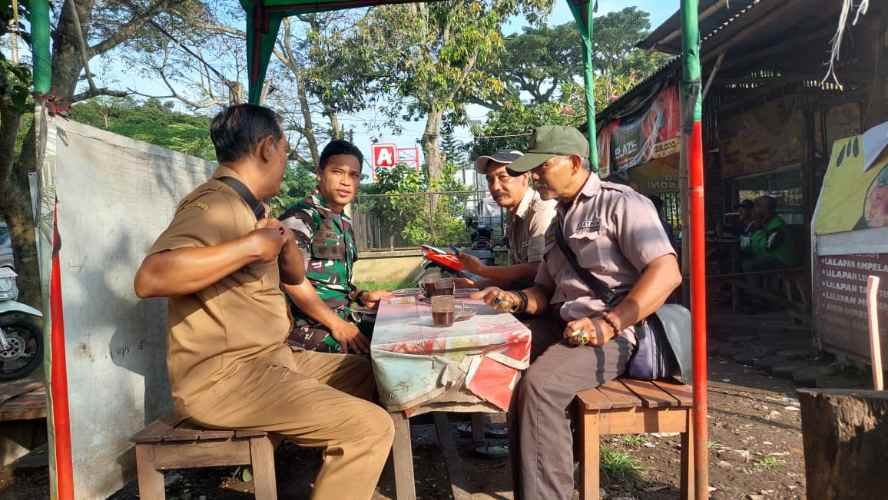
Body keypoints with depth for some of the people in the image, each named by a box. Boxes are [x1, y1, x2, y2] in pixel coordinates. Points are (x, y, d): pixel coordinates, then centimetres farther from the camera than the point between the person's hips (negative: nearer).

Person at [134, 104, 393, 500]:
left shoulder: (244, 207, 15)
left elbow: (295, 276, 20)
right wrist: (251, 246, -26)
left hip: (267, 360, 10)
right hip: (223, 376, -10)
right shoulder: (215, 204, -16)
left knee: (368, 375, 19)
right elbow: (150, 278, -32)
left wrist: (284, 239, -1)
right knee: (371, 428, -21)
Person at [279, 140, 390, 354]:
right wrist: (336, 325, -22)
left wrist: (361, 296, 9)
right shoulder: (301, 216, -10)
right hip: (307, 323, -8)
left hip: (343, 314, 9)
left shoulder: (344, 224, 17)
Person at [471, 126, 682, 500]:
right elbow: (545, 291, 24)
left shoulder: (619, 202, -5)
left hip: (615, 333, -8)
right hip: (565, 327, 8)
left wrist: (607, 324, -25)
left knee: (539, 384, -30)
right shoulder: (559, 222, 21)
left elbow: (666, 273, -18)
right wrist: (516, 300, 1)